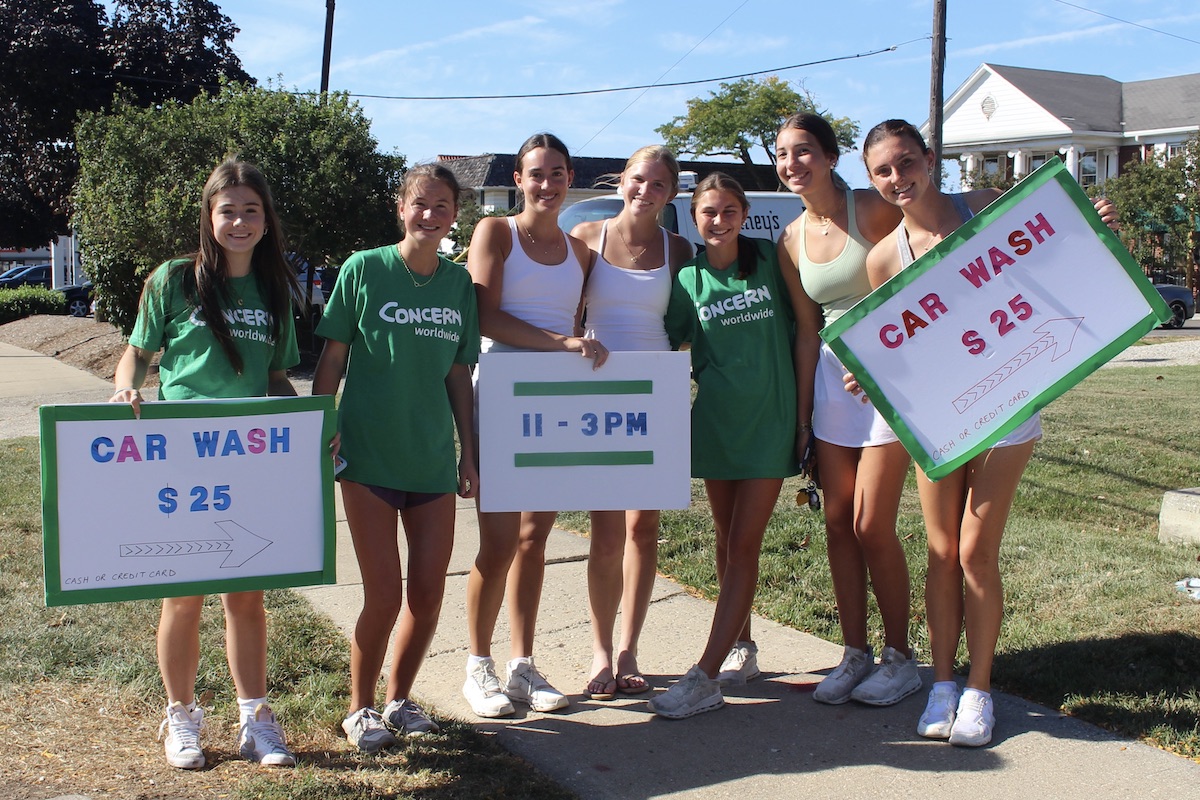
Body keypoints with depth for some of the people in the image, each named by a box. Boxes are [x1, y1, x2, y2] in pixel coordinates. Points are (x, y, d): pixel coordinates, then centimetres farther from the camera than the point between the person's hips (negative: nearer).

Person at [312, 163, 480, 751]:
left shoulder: (458, 283, 6)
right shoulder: (364, 270, -5)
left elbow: (459, 376, 11)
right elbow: (332, 360, -1)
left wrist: (469, 455, 9)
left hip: (433, 459, 4)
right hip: (369, 456, -4)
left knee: (428, 593, 7)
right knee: (383, 594, -1)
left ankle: (399, 699, 28)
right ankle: (360, 709, 20)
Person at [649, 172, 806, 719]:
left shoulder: (771, 258, -2)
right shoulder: (688, 279, 1)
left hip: (770, 419, -2)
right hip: (715, 421, 3)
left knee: (744, 546, -6)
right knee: (726, 541, 12)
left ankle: (705, 678, -8)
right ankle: (742, 648, 31)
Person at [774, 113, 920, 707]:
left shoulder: (874, 211, -11)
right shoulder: (792, 242, 5)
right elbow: (807, 330, 9)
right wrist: (801, 408, 8)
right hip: (833, 375, 6)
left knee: (871, 527, -4)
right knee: (838, 524, 7)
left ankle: (900, 657, 13)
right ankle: (855, 653, 20)